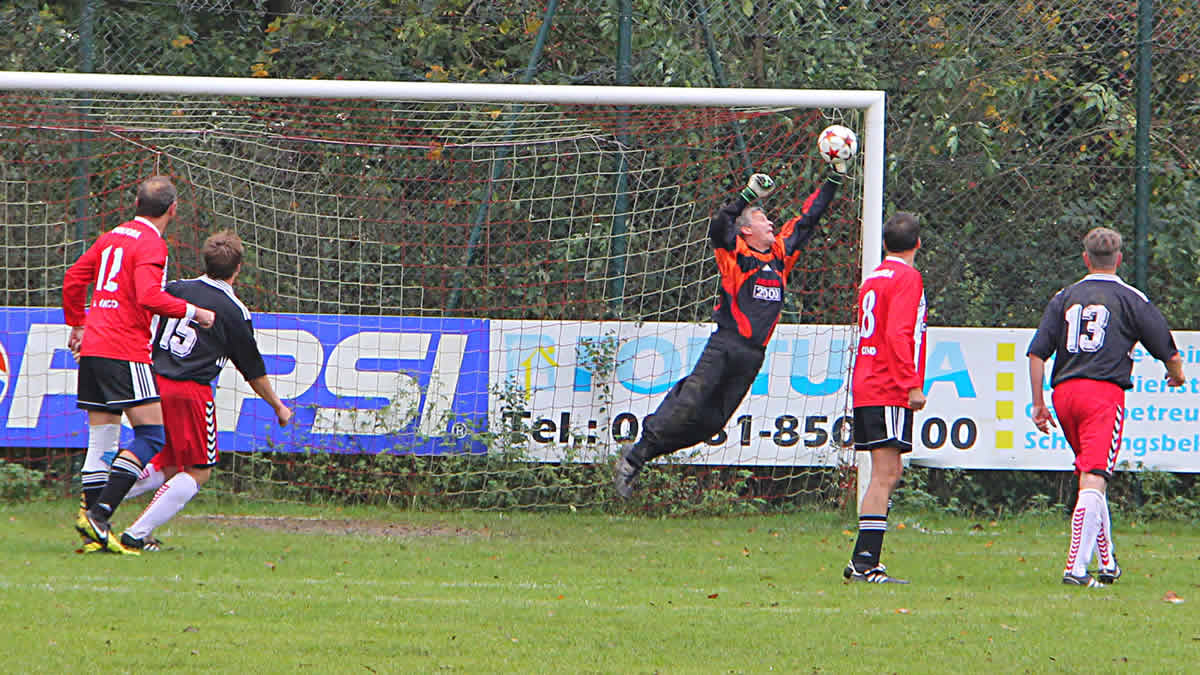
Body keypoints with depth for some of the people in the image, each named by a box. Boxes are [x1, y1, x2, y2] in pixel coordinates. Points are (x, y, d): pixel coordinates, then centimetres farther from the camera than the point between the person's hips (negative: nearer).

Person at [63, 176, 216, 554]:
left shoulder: (111, 238, 16)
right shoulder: (151, 245, -9)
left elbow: (73, 280, 23)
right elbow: (148, 296, -22)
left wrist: (78, 327, 33)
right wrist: (193, 313, -11)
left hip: (92, 350, 9)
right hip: (125, 350, -9)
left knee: (101, 438, 9)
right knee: (151, 434, -7)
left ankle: (95, 532, 6)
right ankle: (99, 515, -18)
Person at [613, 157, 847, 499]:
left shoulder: (781, 253, 17)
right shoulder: (735, 253, 0)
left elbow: (809, 218, 25)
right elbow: (719, 226, -19)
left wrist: (834, 179, 24)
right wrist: (748, 195, -24)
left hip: (754, 353, 6)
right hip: (725, 345, -6)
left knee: (711, 420, 1)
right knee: (688, 409, -14)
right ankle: (635, 455, -2)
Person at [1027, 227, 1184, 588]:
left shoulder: (1064, 297, 15)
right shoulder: (1131, 299, 6)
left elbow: (1036, 353, 7)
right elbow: (1168, 351, 8)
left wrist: (1038, 405, 11)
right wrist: (1176, 374, 30)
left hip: (1064, 393, 4)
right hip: (1104, 392, -4)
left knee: (1090, 476, 19)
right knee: (1093, 480, -12)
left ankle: (1107, 563, 25)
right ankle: (1076, 565, -25)